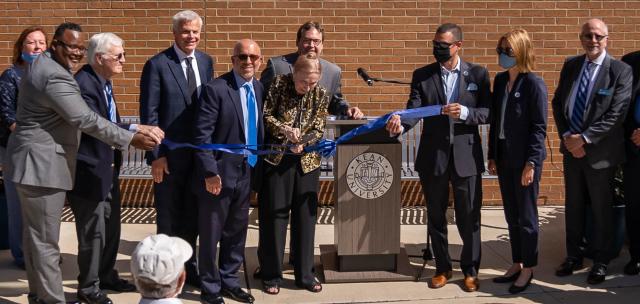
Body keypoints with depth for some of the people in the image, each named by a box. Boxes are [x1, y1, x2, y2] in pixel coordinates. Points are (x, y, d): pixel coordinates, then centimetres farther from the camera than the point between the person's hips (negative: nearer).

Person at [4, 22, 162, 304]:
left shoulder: (41, 63, 12)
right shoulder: (56, 77, -22)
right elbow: (86, 119, -25)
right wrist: (132, 139, -22)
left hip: (35, 162, 11)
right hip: (42, 166, -11)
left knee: (35, 235, 17)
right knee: (46, 241, -3)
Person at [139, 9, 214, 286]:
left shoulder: (206, 62, 7)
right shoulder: (157, 64, -9)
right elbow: (149, 114, -10)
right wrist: (155, 155, -13)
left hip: (200, 152, 5)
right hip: (170, 154, -4)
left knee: (192, 214, 15)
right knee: (168, 217, 9)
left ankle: (189, 265, 30)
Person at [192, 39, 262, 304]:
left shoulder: (259, 89, 6)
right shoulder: (216, 89, -13)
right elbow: (202, 134, -16)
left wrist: (258, 167, 7)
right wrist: (210, 172, -20)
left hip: (247, 172, 6)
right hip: (220, 172, -6)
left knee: (237, 232, 16)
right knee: (211, 234, 7)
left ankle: (229, 282, 31)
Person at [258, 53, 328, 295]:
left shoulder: (321, 95, -2)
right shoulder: (279, 84, -7)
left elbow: (318, 130, -1)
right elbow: (266, 116, -5)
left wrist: (303, 143, -19)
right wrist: (284, 129, -22)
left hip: (307, 161, 2)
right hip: (276, 159, -2)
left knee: (305, 217, 7)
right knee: (273, 216, 4)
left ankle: (305, 274, 20)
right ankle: (271, 274, 16)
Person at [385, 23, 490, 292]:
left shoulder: (478, 74, 1)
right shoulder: (422, 75, 3)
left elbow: (488, 113, -3)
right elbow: (414, 109, -8)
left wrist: (464, 112, -21)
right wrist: (400, 124, -29)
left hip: (466, 157, -1)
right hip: (432, 157, 2)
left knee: (469, 218, 7)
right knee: (436, 216, 13)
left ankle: (470, 270, 25)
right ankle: (442, 268, 30)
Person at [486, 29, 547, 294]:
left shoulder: (534, 84, -11)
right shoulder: (500, 80, 8)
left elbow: (539, 127, -13)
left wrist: (530, 163, -16)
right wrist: (492, 155, 10)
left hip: (525, 159, -6)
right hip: (504, 157, 6)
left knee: (526, 217, 4)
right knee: (511, 217, 13)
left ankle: (528, 269, 17)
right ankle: (517, 264, 25)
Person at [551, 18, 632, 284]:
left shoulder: (620, 70, -10)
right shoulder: (570, 65, 6)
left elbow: (616, 114, -16)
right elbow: (557, 103, 6)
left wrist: (584, 138, -19)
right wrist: (567, 137, -7)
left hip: (600, 151, -4)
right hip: (571, 147, 5)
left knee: (601, 208, 8)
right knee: (573, 205, 14)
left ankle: (600, 262, 23)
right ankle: (574, 257, 28)